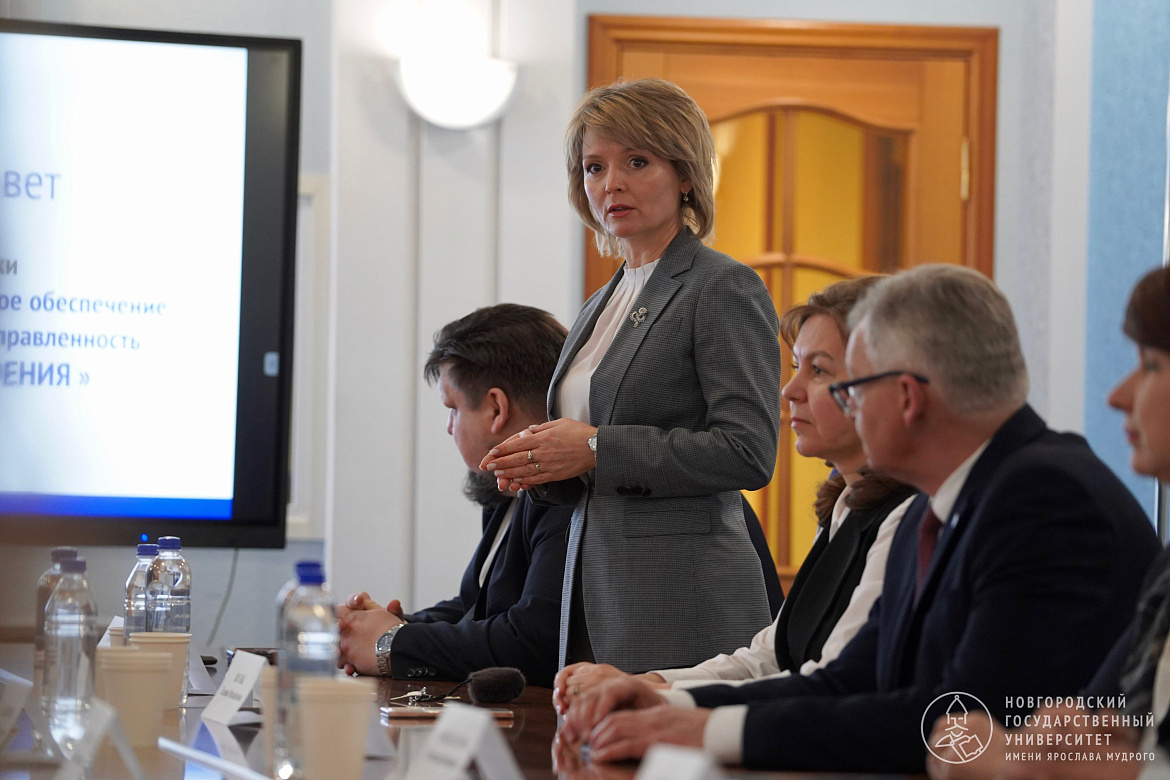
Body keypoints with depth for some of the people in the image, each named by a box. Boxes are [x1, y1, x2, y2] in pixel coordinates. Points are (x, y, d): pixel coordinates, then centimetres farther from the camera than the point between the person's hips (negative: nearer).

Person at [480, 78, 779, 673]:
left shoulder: (725, 289, -6)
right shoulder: (601, 307, 20)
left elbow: (748, 451, -16)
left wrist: (597, 449, -15)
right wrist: (541, 470, 4)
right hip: (594, 594, 7)